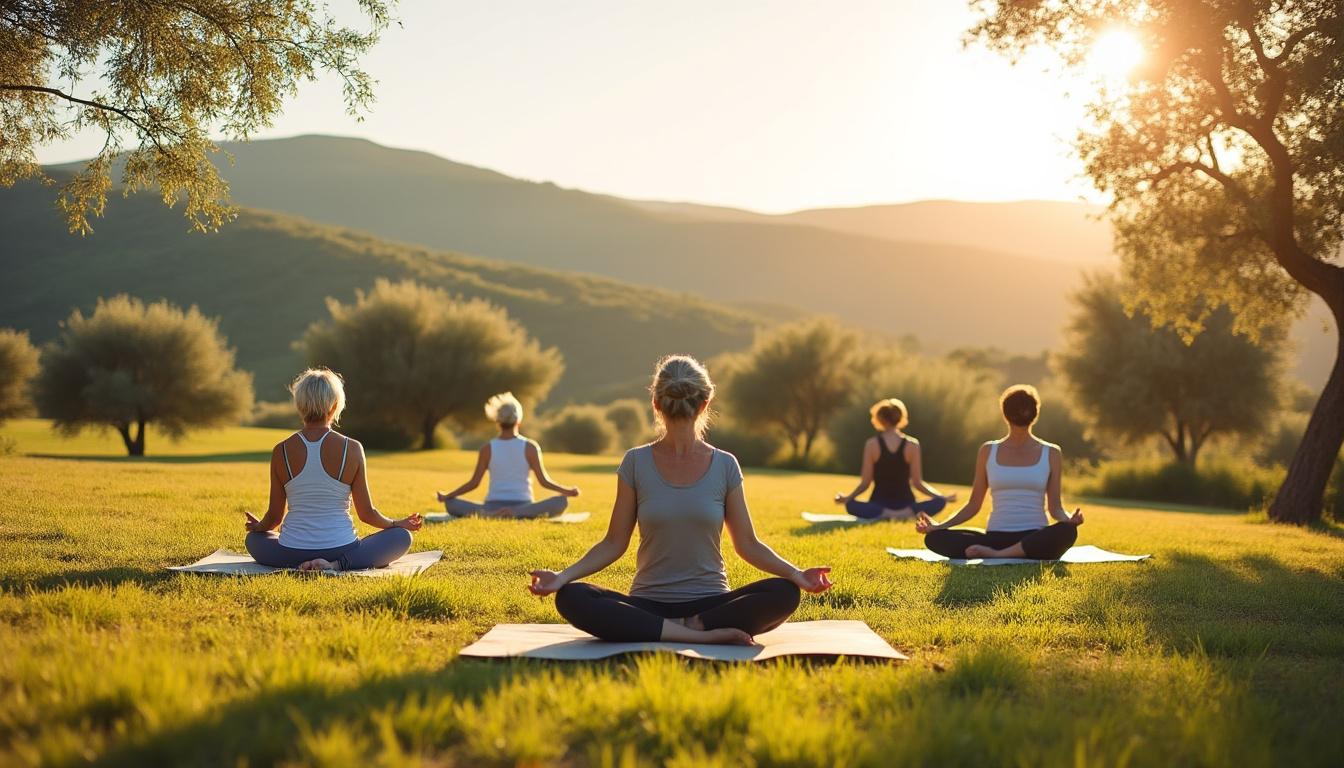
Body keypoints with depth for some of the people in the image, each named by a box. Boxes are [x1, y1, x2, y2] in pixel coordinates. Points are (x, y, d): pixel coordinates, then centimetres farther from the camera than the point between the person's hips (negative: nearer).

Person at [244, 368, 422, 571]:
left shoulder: (281, 451, -5)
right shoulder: (352, 449, -9)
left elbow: (275, 515, 3)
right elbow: (366, 513, -3)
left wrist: (260, 526, 27)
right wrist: (398, 524, 18)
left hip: (291, 553, 3)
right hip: (340, 548, -3)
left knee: (254, 538, 35)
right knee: (402, 536, 18)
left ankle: (298, 565, 2)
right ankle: (338, 565, -7)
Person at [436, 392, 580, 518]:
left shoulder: (487, 449, 3)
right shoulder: (530, 447, 2)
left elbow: (474, 482, 3)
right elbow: (544, 481, -2)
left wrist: (446, 496, 14)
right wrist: (568, 491, 8)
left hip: (492, 506, 1)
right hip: (523, 506, -1)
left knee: (450, 503, 14)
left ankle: (481, 513, -22)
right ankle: (516, 514, -26)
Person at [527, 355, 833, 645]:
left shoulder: (725, 466, 4)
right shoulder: (636, 463, 2)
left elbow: (747, 544, 8)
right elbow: (614, 543, 5)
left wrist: (795, 573, -9)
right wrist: (563, 576, -10)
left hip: (711, 602, 0)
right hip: (648, 605, 0)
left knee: (785, 593, -28)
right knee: (571, 598, -30)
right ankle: (702, 634, -32)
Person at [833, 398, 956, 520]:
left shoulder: (872, 444, 0)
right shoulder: (912, 445, 1)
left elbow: (865, 483, -1)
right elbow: (917, 483, 1)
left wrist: (847, 498, 6)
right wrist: (944, 496, 5)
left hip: (879, 504, -1)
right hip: (905, 505, 1)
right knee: (940, 502, 4)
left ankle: (883, 515, -30)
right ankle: (908, 513, -27)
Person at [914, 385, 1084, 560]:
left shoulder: (1051, 453, 10)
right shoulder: (988, 451, 12)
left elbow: (1055, 508, 7)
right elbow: (973, 505, 12)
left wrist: (1069, 519, -17)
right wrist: (939, 526, -4)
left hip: (1034, 539, -1)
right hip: (996, 538, 1)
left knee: (1067, 531, -37)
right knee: (934, 537, -25)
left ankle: (995, 555, -32)